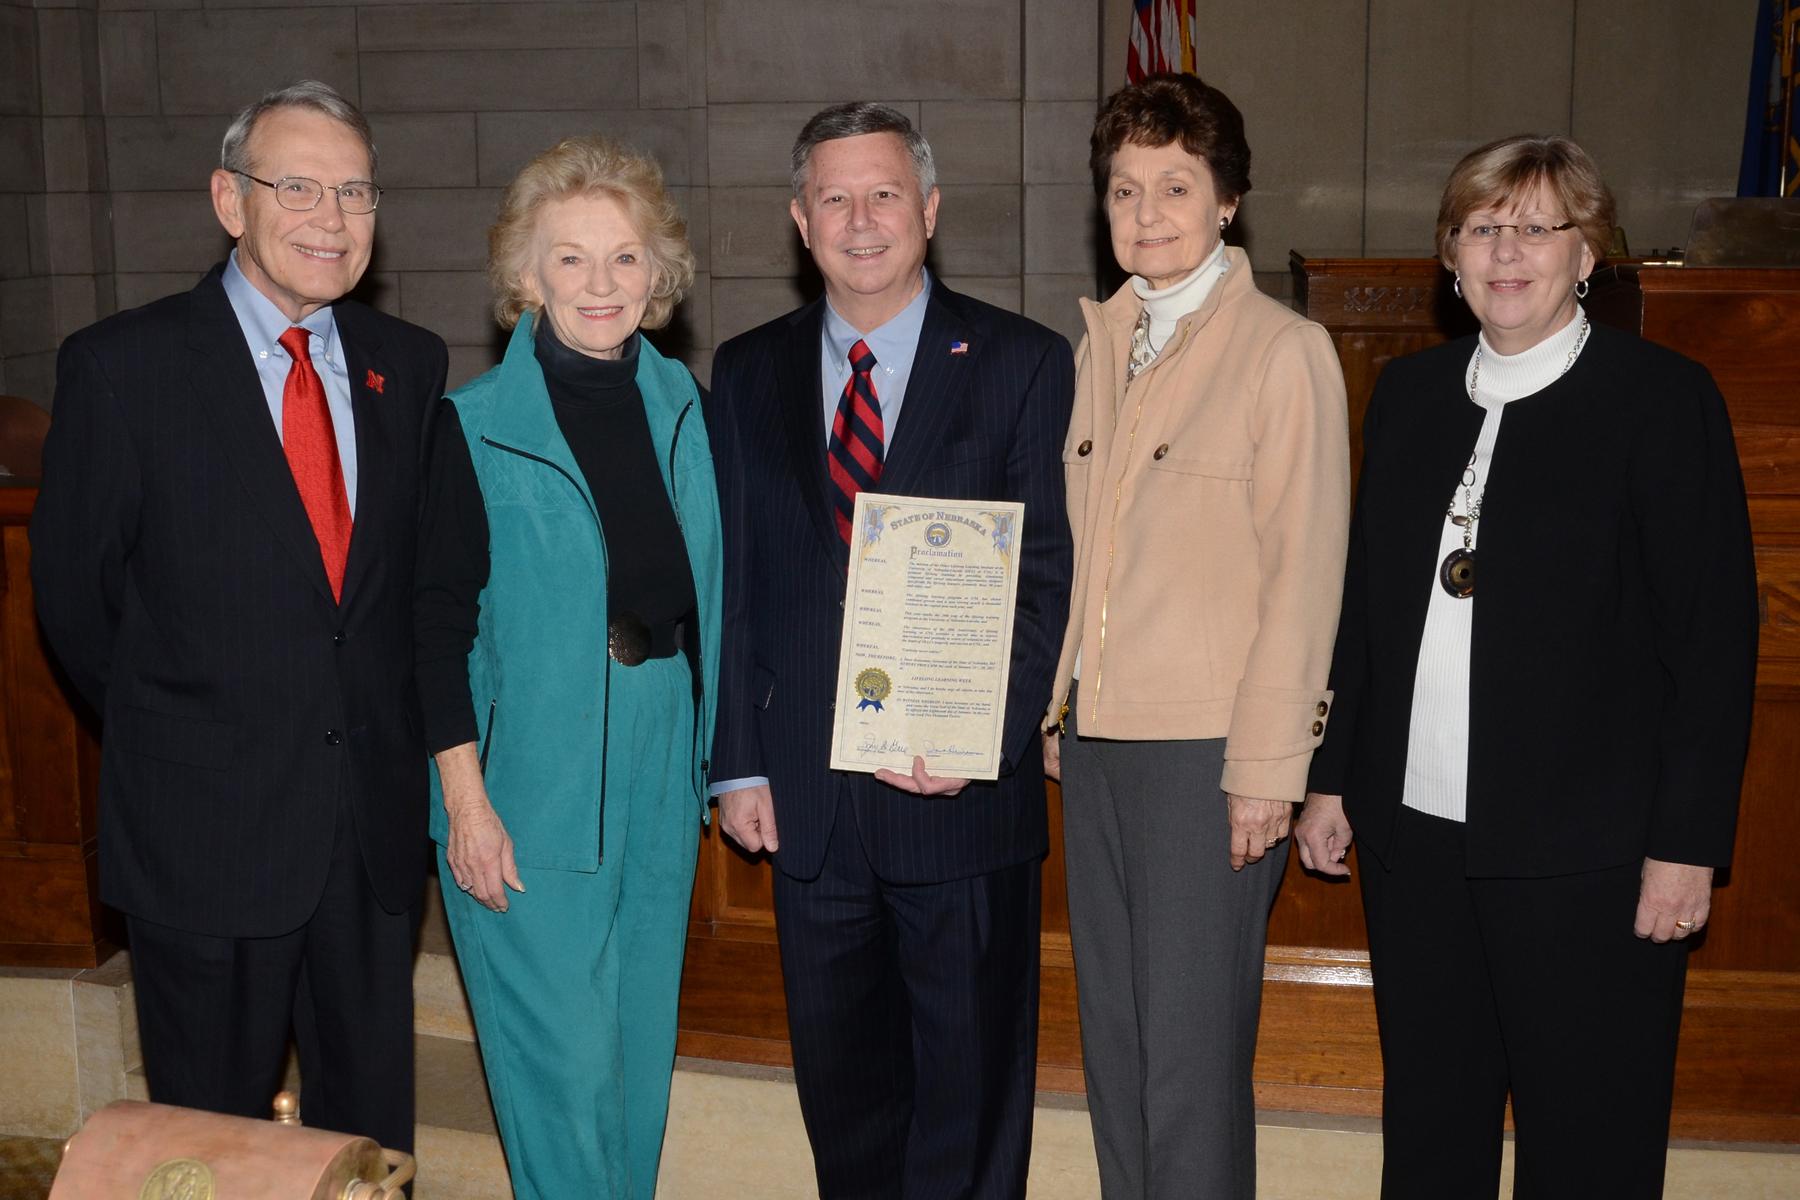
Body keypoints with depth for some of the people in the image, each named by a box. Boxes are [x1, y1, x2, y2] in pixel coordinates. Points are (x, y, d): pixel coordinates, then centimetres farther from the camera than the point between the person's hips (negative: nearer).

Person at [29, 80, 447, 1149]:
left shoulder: (412, 365, 4)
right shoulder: (120, 366, -8)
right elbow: (74, 591, -1)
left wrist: (387, 724, 8)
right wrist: (168, 730, 6)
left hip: (379, 821, 3)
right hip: (206, 827, -3)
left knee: (374, 1132, 16)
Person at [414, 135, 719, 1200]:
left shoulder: (681, 406, 5)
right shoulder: (477, 426, -9)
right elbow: (441, 622, -8)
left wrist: (718, 755, 9)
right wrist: (465, 799, -12)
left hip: (662, 764, 5)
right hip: (531, 782, -5)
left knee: (643, 1044, 16)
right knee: (563, 1058, 1)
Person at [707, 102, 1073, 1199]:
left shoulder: (1023, 364, -2)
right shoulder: (749, 373, 8)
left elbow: (1050, 580, -5)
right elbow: (731, 583, 7)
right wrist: (738, 763, 1)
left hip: (964, 793, -3)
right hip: (806, 797, 3)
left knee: (971, 1087, 10)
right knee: (839, 1084, 16)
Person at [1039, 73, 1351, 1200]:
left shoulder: (1285, 349, -8)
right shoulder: (1100, 341, 12)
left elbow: (1304, 574, -10)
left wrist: (1266, 769, -12)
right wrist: (1059, 705, 12)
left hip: (1210, 747, -6)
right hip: (1098, 734, 6)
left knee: (1192, 1051, -2)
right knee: (1112, 1042, 14)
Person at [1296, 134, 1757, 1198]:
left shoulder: (1664, 398, -6)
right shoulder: (1409, 392, 10)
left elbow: (1716, 633, -8)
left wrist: (1689, 840, -11)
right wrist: (1333, 777, 10)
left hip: (1586, 855, -5)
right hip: (1413, 834, 5)